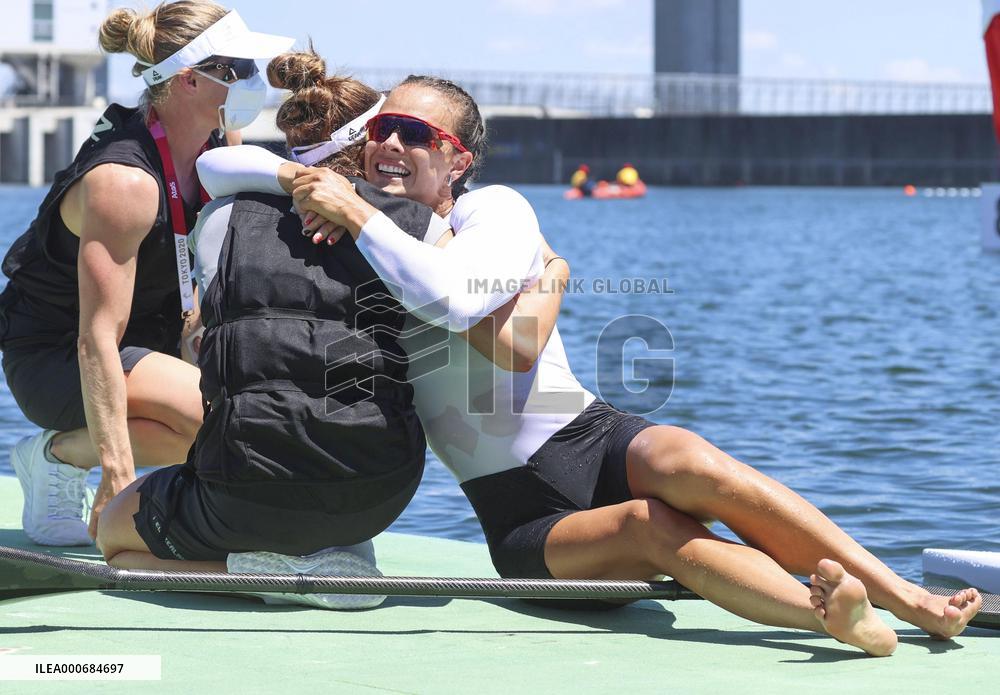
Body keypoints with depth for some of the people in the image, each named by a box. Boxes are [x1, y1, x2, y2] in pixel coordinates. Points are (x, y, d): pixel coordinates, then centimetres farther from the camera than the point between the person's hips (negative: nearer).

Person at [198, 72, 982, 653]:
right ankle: (843, 621, -56)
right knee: (655, 531, -33)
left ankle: (910, 598, -41)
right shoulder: (359, 245, 6)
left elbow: (452, 299, -27)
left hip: (595, 440, 0)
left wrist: (355, 211, -23)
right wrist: (298, 178, -12)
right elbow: (213, 167, 5)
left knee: (695, 468, -36)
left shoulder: (495, 213, -3)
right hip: (525, 520, 1)